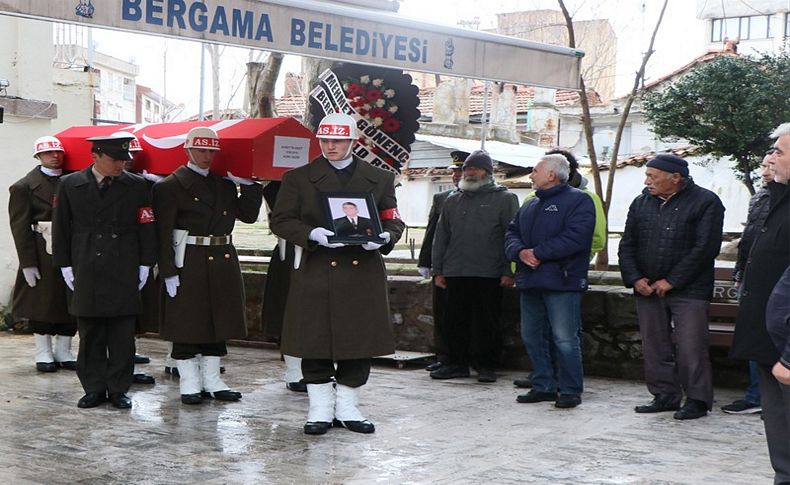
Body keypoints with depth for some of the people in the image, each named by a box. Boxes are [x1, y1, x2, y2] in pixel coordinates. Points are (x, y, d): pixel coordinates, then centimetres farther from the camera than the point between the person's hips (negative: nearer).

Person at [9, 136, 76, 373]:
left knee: (70, 304, 7)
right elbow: (20, 226, -7)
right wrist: (28, 263, -13)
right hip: (43, 254, -3)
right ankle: (44, 354, 17)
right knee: (43, 303, 5)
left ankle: (63, 351, 20)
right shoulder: (24, 186, -3)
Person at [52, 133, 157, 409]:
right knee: (90, 334, 5)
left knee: (123, 334, 1)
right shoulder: (70, 186, 5)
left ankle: (118, 389, 11)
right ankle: (94, 388, 15)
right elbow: (61, 229, 9)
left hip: (124, 273, 0)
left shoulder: (137, 187, 4)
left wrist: (144, 266, 2)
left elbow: (147, 229, 7)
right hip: (86, 273, 0)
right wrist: (65, 266, 5)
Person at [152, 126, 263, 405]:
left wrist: (249, 185, -1)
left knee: (217, 320, 11)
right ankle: (189, 383, 11)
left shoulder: (225, 182, 13)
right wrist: (168, 272, -17)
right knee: (187, 323, 1)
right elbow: (163, 233, -11)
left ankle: (212, 380, 21)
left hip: (223, 263, 6)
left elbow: (248, 215, 10)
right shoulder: (171, 186, -6)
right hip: (188, 265, -6)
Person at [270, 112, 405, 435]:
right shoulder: (299, 178, 6)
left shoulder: (379, 179, 11)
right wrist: (313, 234, -17)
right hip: (315, 276, -2)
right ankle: (320, 409, 14)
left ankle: (347, 407, 20)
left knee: (358, 341, 6)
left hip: (363, 274, 2)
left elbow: (393, 222, 11)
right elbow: (281, 221, 0)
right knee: (315, 343, 1)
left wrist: (383, 238, -12)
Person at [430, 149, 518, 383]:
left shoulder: (505, 199, 3)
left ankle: (488, 366, 10)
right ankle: (457, 363, 17)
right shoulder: (452, 201, 16)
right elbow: (441, 237, 17)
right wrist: (438, 270, 10)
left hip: (489, 275, -4)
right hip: (456, 273, 4)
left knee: (487, 323, 1)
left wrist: (508, 271, -9)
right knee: (455, 322, 6)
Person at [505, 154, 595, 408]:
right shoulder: (530, 205, 20)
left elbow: (575, 238, -17)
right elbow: (511, 234, 16)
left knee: (564, 339, -6)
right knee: (532, 337, 12)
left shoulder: (578, 201, -5)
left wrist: (538, 253, -17)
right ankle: (543, 386, 22)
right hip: (530, 282, 8)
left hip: (562, 282, -8)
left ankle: (570, 390, 3)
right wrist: (520, 252, -7)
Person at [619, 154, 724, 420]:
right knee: (654, 346, 9)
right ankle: (665, 395, 20)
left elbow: (705, 248, -13)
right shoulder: (641, 203, 12)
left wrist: (671, 281, -14)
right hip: (647, 289, 6)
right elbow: (627, 245, 13)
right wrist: (635, 278, -3)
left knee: (690, 348, -6)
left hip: (688, 291, -6)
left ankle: (697, 400, 6)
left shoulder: (706, 202, -6)